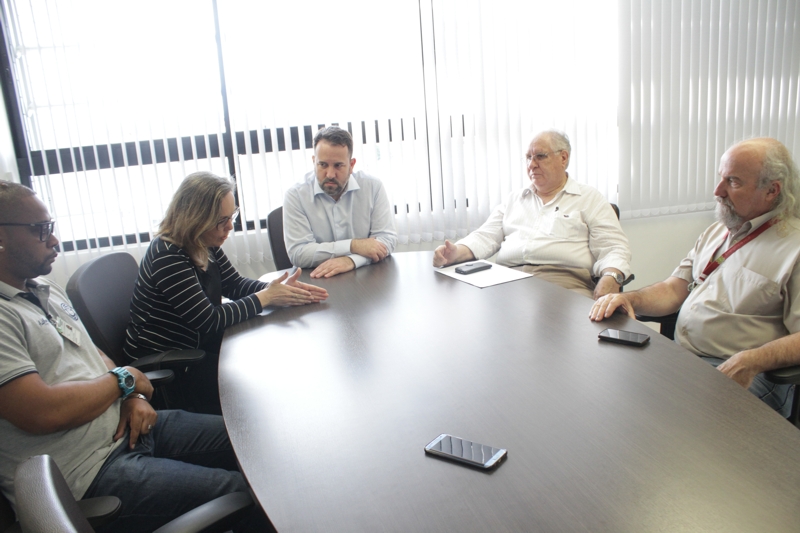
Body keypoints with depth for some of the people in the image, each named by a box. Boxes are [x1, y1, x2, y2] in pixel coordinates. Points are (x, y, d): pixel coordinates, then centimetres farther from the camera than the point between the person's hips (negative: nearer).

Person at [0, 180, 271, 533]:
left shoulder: (47, 292, 13)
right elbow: (42, 413, -26)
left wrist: (133, 396, -1)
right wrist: (123, 379, -10)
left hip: (127, 425, 9)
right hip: (88, 471, -9)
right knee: (241, 491, -16)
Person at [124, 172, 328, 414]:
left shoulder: (206, 245, -3)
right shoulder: (168, 256, -28)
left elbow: (235, 284, 6)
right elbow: (208, 320, -28)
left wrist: (278, 288, -12)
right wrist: (265, 298, -21)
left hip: (197, 344, 8)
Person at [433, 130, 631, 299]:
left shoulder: (590, 199, 15)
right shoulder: (514, 199, 26)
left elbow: (614, 250, 5)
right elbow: (486, 237, 17)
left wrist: (609, 280, -17)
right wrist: (456, 253, -5)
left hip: (564, 281, -2)